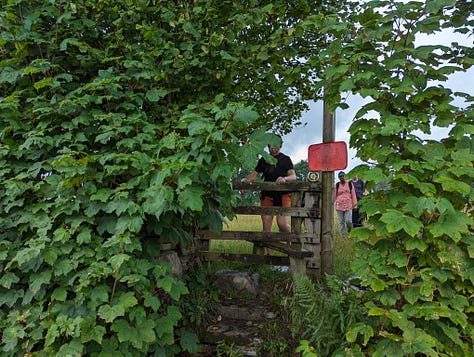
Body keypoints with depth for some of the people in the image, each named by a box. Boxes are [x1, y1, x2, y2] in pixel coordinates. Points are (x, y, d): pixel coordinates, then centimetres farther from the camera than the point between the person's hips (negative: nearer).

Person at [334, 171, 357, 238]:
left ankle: (350, 229, 26)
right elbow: (334, 195, 7)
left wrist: (354, 204, 4)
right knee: (341, 222, 3)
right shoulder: (336, 185, 2)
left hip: (348, 205, -1)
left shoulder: (350, 184, 3)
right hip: (339, 205, 1)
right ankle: (343, 235, 15)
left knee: (348, 220, -7)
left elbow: (353, 194, 5)